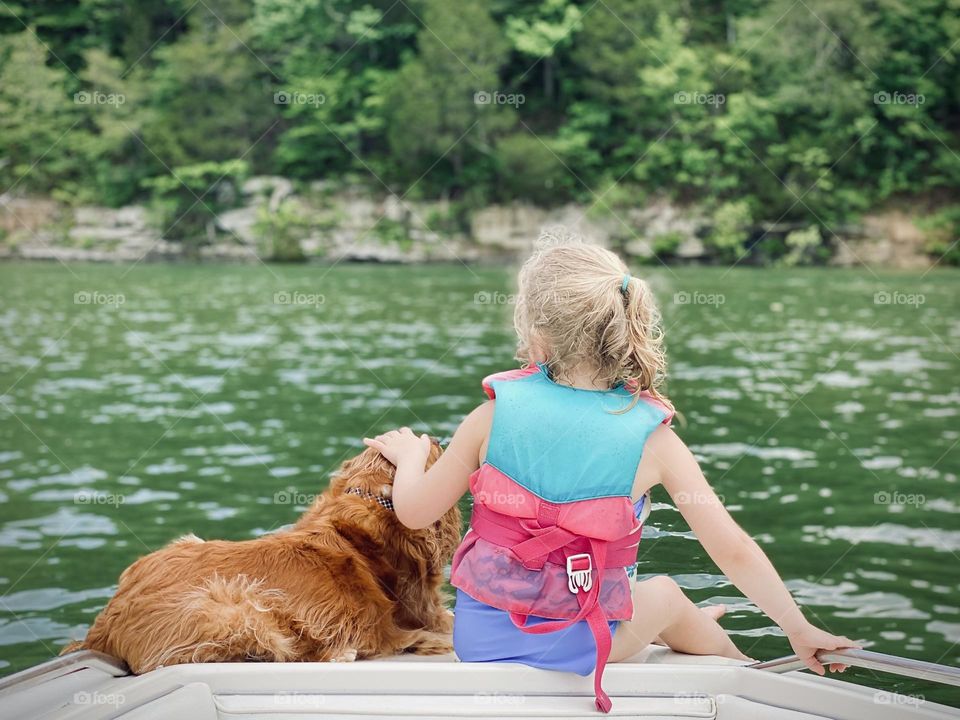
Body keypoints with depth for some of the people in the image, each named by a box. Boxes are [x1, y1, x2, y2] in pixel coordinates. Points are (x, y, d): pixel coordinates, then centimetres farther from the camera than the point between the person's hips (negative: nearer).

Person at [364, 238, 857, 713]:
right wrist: (800, 629, 3)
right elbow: (734, 552, -12)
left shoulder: (496, 413, -15)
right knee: (665, 592, 30)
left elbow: (415, 511, -4)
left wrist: (410, 454, 17)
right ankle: (748, 669, 56)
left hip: (475, 638, 2)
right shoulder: (651, 439, -16)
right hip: (577, 651, -1)